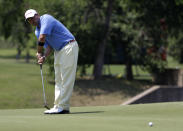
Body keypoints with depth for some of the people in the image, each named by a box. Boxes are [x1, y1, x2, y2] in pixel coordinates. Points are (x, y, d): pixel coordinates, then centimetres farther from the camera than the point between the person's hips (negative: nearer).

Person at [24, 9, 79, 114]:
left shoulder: (46, 18, -12)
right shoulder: (37, 31, 15)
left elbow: (42, 38, -22)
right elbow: (49, 46, 8)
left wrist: (39, 52, -7)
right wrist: (44, 56, -13)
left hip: (69, 47, -10)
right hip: (58, 50, 10)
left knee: (66, 79, -10)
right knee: (58, 80, 8)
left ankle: (63, 107, -12)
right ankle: (57, 106, 10)